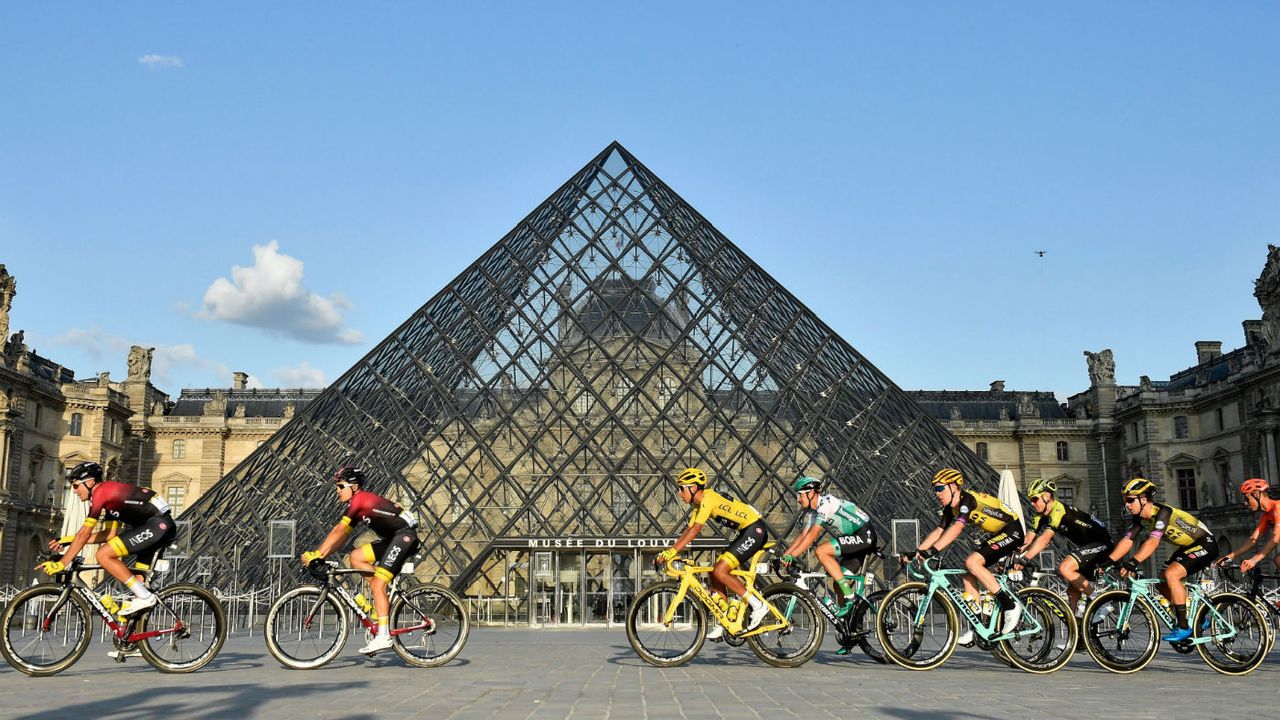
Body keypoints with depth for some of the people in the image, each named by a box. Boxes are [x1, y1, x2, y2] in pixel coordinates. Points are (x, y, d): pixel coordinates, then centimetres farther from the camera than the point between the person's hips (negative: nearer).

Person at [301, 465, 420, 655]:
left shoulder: (360, 499, -11)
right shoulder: (357, 507, 17)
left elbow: (339, 531, -17)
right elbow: (342, 537, 14)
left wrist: (317, 554, -17)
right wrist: (320, 555, 5)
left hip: (405, 535, -9)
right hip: (392, 539, 9)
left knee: (377, 585, -14)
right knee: (356, 557, 3)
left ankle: (383, 637, -17)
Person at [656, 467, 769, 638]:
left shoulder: (708, 498, -17)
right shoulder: (699, 504, 13)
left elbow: (695, 529, -26)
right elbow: (687, 531, 12)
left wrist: (672, 551, -29)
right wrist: (667, 552, 3)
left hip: (755, 530, -10)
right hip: (747, 533, 10)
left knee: (720, 572, -16)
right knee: (715, 573, 7)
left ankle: (758, 605, -8)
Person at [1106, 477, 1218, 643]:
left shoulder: (1162, 512, -28)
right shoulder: (1140, 518, -2)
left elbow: (1153, 542, -40)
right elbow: (1127, 541, -5)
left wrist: (1132, 563, -49)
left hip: (1205, 544, -9)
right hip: (1187, 546, 9)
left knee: (1171, 574, -26)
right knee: (1161, 583, 3)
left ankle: (1183, 627, -19)